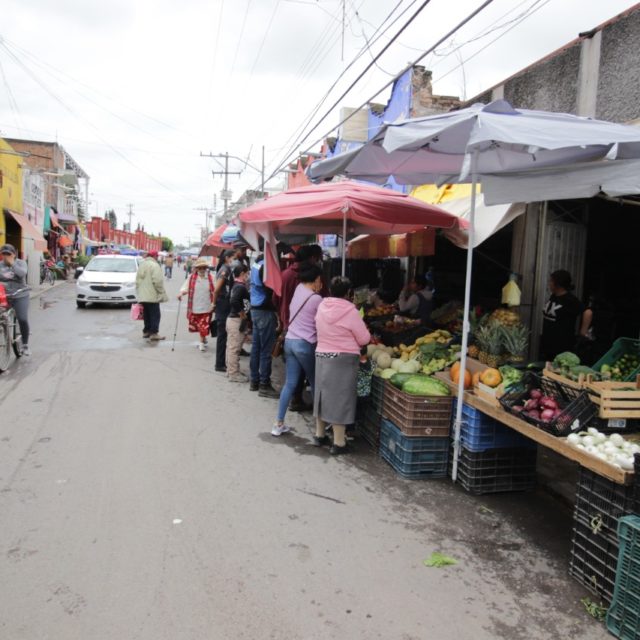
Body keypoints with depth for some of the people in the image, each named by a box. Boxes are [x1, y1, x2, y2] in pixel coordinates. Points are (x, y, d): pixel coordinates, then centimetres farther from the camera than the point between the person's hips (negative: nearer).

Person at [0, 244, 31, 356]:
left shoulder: (20, 263, 2)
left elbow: (22, 273, -17)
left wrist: (12, 263, -13)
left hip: (20, 296, -2)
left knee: (23, 320, -10)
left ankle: (25, 345, 5)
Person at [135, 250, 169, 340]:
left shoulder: (142, 265, 15)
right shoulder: (154, 265, -11)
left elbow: (137, 281, 17)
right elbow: (157, 281, -20)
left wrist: (139, 293, 22)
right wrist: (161, 292, -11)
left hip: (142, 296, 8)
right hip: (152, 296, -8)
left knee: (147, 314, 16)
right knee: (155, 315, -4)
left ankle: (146, 331, 21)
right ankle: (154, 333, -6)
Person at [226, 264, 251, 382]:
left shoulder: (236, 286, 11)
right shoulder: (240, 287, -18)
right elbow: (234, 302, -31)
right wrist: (242, 314, -20)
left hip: (232, 319, 10)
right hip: (237, 320, -10)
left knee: (231, 347, 16)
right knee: (234, 348, -3)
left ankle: (231, 370, 26)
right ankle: (234, 374, 4)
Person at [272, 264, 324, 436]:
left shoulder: (298, 289, 5)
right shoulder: (316, 299, -13)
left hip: (290, 341, 6)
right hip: (306, 344, -6)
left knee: (289, 384, 10)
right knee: (316, 384, 10)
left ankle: (279, 424, 10)